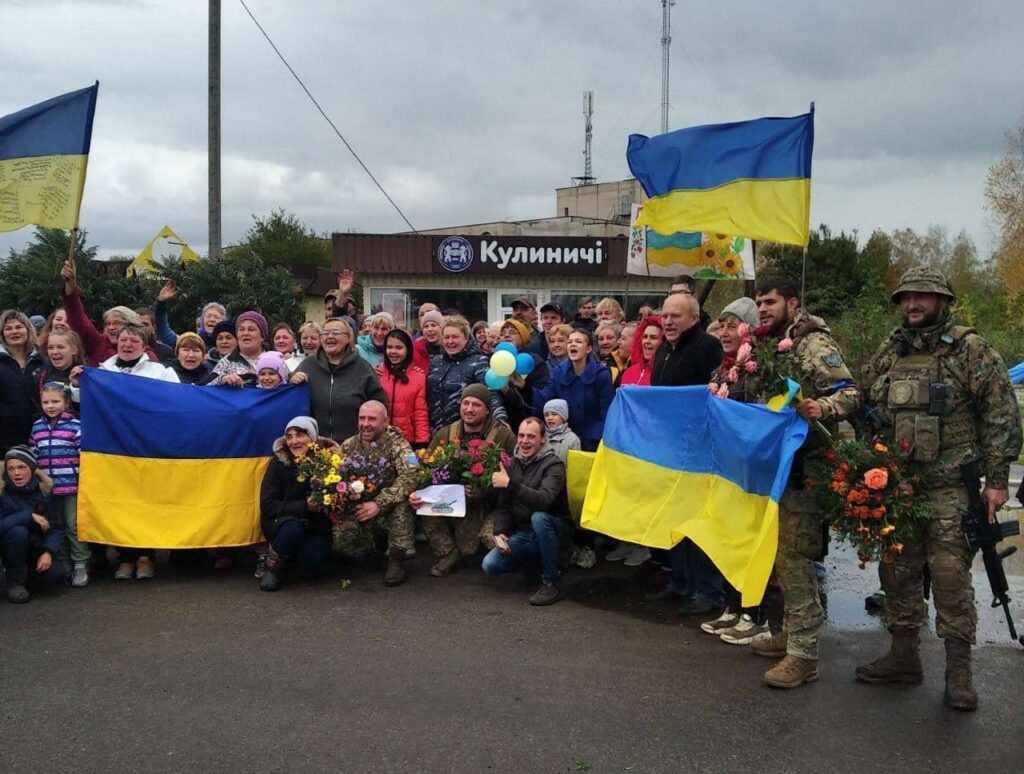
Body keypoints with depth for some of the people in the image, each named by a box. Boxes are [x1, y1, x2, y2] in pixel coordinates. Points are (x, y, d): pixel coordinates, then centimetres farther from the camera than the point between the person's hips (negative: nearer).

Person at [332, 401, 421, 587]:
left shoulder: (397, 444, -14)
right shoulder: (348, 446, 0)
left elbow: (409, 478, -29)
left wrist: (379, 503, -37)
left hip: (390, 505, -3)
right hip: (358, 507, 3)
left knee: (402, 500, -36)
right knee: (340, 538, -23)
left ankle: (395, 560, -16)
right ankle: (373, 552, 12)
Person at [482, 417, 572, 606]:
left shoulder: (553, 465, -14)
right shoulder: (512, 463, 7)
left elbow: (544, 500, -34)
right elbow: (503, 505, 9)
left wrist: (511, 484, -40)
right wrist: (500, 532, -9)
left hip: (555, 531, -5)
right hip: (524, 534, 6)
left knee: (539, 517, -38)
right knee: (490, 565, -15)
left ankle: (553, 583, -23)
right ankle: (539, 559, 12)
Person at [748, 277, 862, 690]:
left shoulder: (814, 343, -9)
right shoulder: (769, 346, 18)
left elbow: (850, 393, -17)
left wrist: (822, 408, -36)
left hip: (802, 465, -9)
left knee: (794, 556, -10)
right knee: (782, 553, 15)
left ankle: (804, 652, -5)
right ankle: (792, 632, 27)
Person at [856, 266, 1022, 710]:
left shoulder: (970, 349, -4)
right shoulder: (887, 354, 12)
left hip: (949, 486, -5)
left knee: (950, 573, -5)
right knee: (897, 570, 10)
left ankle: (959, 670, 6)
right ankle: (903, 656, 23)